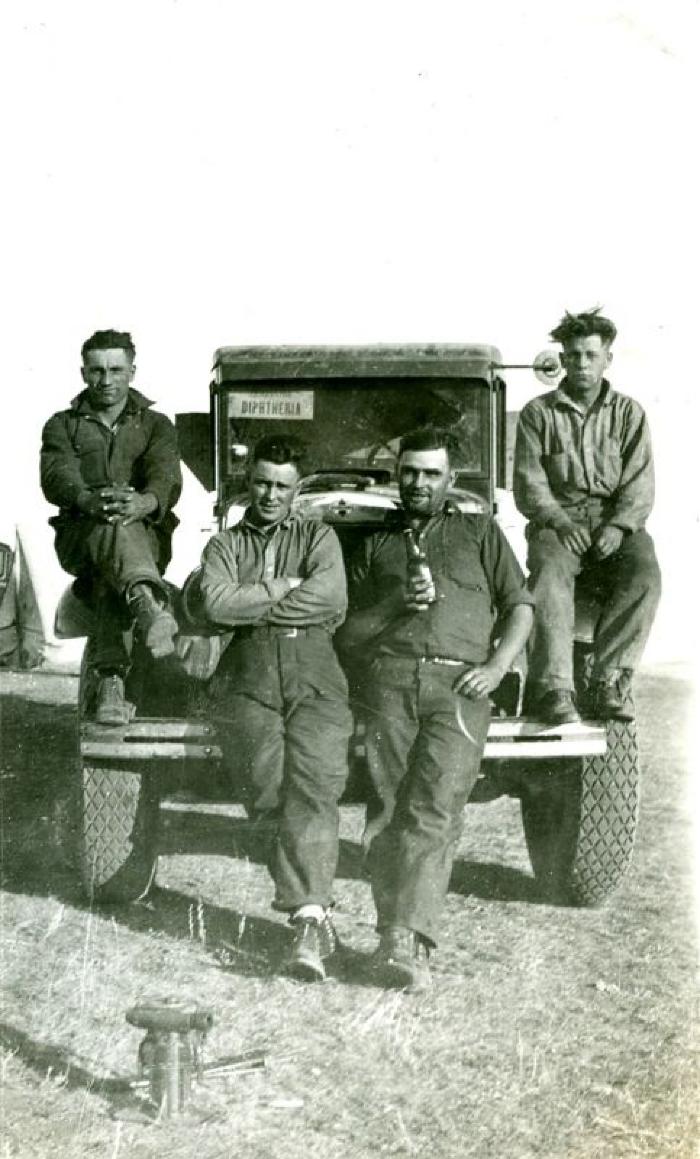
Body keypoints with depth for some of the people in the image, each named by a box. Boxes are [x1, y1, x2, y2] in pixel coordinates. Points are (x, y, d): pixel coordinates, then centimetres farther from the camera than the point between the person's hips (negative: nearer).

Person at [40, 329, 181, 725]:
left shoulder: (156, 425, 17)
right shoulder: (62, 426, 18)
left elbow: (167, 478, -5)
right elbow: (57, 477, -5)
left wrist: (145, 503, -33)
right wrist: (88, 500, -32)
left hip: (146, 534, 1)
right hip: (79, 538, -1)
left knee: (111, 571, -37)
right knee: (113, 530, -38)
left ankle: (111, 681, -55)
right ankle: (151, 607, -66)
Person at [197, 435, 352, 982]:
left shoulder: (319, 537, 19)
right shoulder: (225, 544, 22)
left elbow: (331, 597, -3)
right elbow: (216, 605, 1)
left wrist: (252, 603, 0)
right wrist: (287, 587, 0)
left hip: (314, 676, -1)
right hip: (249, 680, 2)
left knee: (314, 787, -20)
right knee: (268, 789, -15)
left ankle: (306, 918, -30)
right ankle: (315, 912, -7)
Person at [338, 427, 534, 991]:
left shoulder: (480, 531, 23)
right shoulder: (376, 545, 26)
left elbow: (520, 607, 14)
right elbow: (349, 638, 18)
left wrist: (496, 667, -2)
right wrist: (395, 603, 0)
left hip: (459, 686, -2)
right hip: (390, 676, 2)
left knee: (434, 812, -18)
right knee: (388, 811, -8)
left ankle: (406, 939, -28)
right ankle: (400, 939, -7)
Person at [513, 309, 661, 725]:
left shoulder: (629, 413, 13)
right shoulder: (538, 413, 11)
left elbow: (640, 486, 4)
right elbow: (529, 483, 2)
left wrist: (618, 526, -14)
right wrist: (558, 521, -16)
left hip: (616, 522, 1)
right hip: (557, 521, -1)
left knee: (645, 576, -30)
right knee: (550, 574, -34)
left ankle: (610, 681, -28)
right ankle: (554, 689, -39)